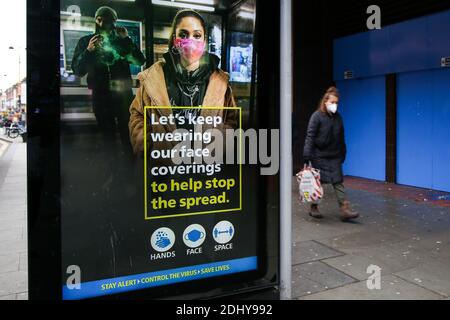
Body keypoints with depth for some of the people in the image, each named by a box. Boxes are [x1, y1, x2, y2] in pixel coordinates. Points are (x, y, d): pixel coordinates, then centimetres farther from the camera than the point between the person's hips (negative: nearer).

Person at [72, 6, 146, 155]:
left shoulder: (122, 40, 7)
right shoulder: (85, 41, 6)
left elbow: (140, 61, -6)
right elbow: (78, 71, -3)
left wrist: (127, 39, -12)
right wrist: (88, 50, -16)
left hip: (123, 93, 0)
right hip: (100, 95, 0)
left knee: (128, 133, 1)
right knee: (107, 134, 8)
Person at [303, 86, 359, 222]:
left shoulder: (338, 117, 8)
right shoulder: (317, 116, -8)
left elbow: (341, 138, 14)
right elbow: (310, 136, -13)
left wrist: (342, 154, 14)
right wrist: (307, 155, -20)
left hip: (334, 156, 4)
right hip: (319, 156, -4)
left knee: (338, 182, -1)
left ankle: (345, 210, -2)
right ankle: (314, 208, 22)